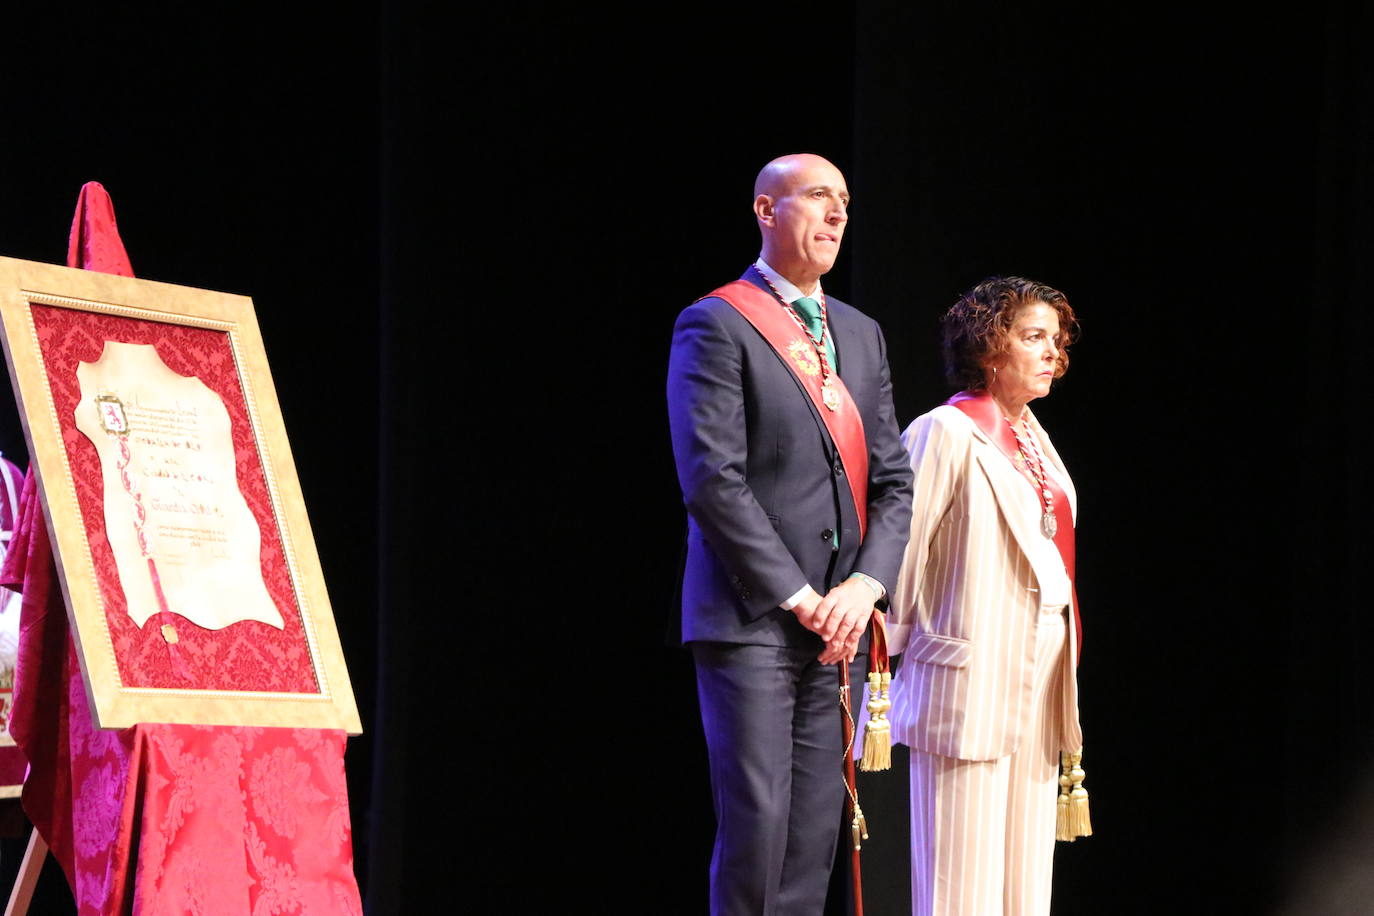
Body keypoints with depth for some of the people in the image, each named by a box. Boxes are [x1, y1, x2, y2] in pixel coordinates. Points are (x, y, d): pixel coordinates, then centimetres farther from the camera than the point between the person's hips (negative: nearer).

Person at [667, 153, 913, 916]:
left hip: (835, 624, 6)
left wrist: (865, 583, -2)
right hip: (750, 621, -6)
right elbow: (712, 479, -12)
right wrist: (797, 596, -14)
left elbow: (893, 480, 16)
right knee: (756, 825, -11)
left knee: (814, 837, 4)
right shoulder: (717, 325, -4)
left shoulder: (860, 334, 18)